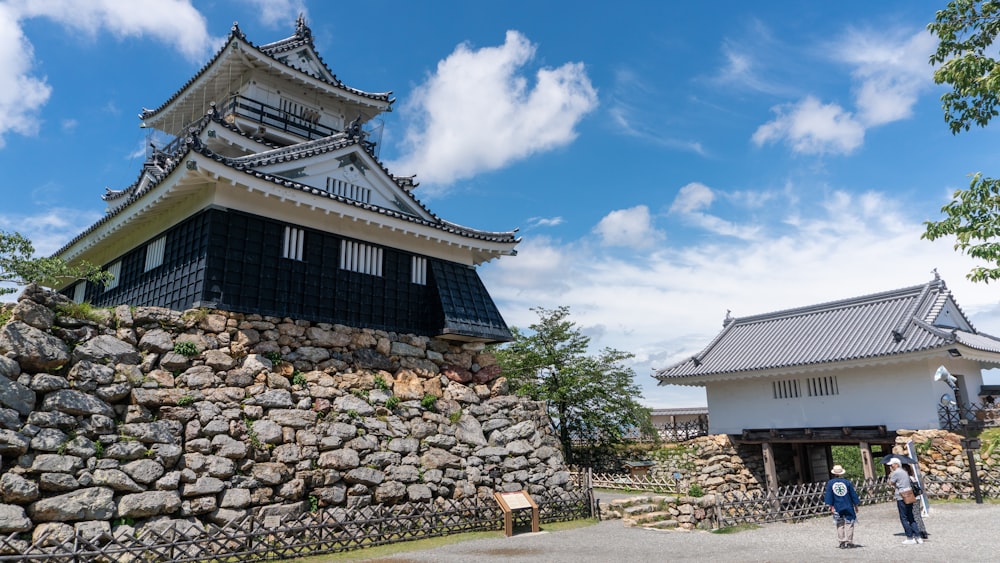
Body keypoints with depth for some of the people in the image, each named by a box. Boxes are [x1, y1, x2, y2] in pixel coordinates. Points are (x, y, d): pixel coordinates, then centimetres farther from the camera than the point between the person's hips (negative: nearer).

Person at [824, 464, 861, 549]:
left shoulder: (830, 483, -2)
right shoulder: (847, 482, -3)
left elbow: (829, 495, -2)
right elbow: (853, 495, 2)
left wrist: (830, 505, 2)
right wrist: (855, 505, 12)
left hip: (837, 507, 1)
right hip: (848, 506, -1)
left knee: (840, 525, 8)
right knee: (849, 523, 6)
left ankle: (842, 542, 7)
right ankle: (849, 542, 5)